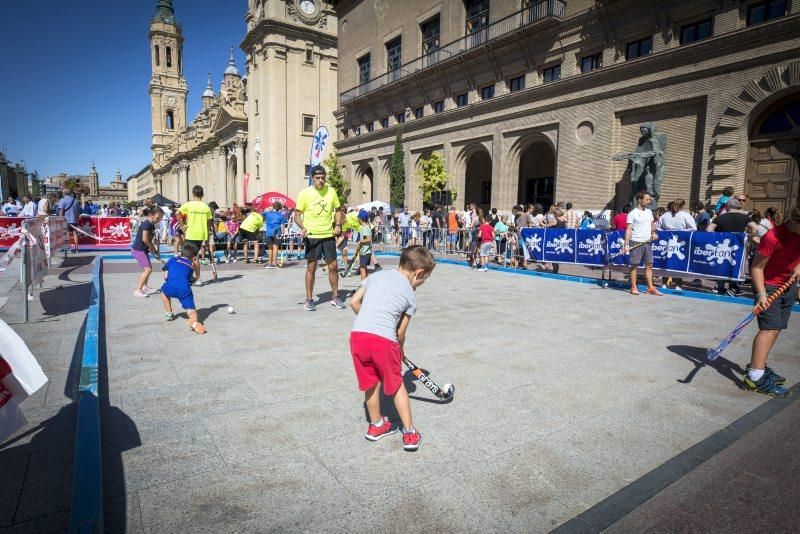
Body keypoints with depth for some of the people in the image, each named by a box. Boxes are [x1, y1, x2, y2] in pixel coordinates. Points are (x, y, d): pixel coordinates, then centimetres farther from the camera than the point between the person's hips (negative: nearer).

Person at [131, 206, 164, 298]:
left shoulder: (152, 225, 8)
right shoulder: (147, 223, -19)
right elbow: (145, 239, -23)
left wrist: (154, 250, 6)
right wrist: (153, 249, -11)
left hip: (143, 249, 10)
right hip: (138, 249, -10)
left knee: (147, 269, 20)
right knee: (148, 269, -13)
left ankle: (145, 287, 36)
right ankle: (137, 290, -9)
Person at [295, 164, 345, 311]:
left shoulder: (331, 191, 2)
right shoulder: (305, 193, -7)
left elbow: (338, 210, 14)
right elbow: (297, 214, -4)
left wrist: (338, 225, -1)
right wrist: (303, 228, -21)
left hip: (329, 235, 3)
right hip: (312, 236, -3)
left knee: (333, 266, 6)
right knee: (311, 268, 3)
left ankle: (335, 297, 21)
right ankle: (309, 300, 14)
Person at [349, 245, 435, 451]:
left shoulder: (376, 276, 18)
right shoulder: (410, 296, 8)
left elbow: (354, 301, 18)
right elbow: (400, 333, 10)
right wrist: (399, 352, 28)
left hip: (358, 335, 4)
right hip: (384, 340, -3)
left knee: (371, 383, 22)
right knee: (397, 385, 17)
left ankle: (376, 425, 41)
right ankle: (410, 433, 27)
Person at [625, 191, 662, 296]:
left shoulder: (649, 212, 13)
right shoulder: (633, 213, -7)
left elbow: (652, 225, 24)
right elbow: (628, 229, -11)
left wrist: (653, 233, 3)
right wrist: (626, 245, -19)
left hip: (648, 242, 6)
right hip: (636, 243, -6)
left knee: (649, 265, 7)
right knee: (634, 265, 0)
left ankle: (650, 288, 12)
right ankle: (633, 287, 8)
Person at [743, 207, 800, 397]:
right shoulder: (773, 237, -27)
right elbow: (756, 267, -21)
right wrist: (761, 294, -29)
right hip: (769, 286, -8)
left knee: (775, 329, 12)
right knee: (770, 328, -16)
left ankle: (757, 366, 24)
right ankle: (755, 376, -18)